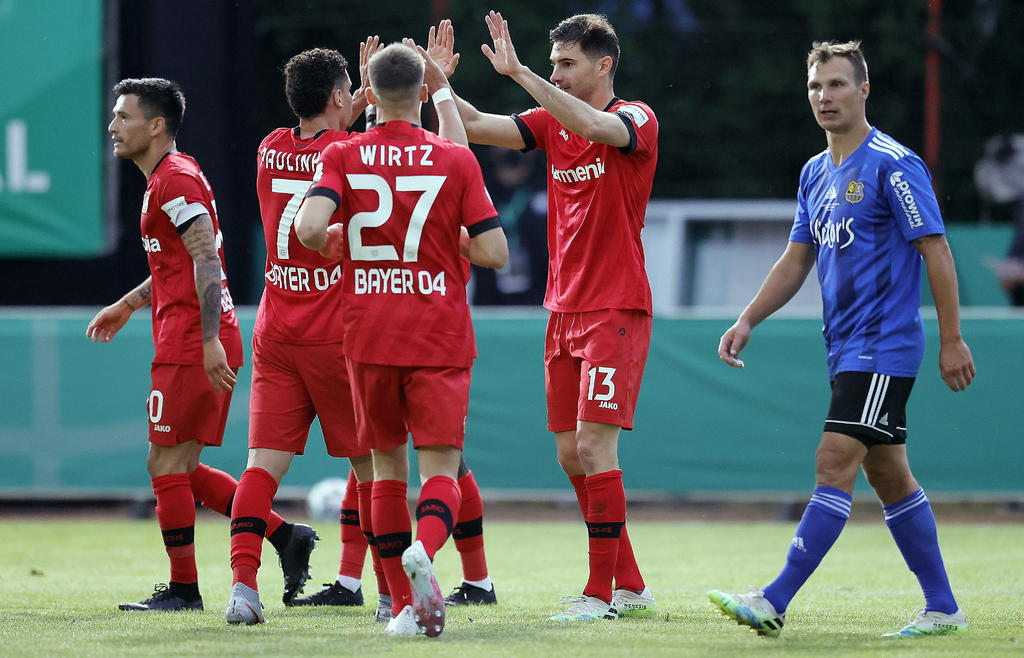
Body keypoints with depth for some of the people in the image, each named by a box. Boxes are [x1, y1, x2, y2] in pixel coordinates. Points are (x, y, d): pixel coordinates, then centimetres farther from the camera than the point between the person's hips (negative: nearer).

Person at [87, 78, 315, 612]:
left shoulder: (175, 179, -12)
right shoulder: (167, 178, 20)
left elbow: (206, 259, -21)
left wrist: (210, 340, -27)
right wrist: (128, 304, 33)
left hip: (190, 347, -10)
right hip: (197, 344, 10)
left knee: (167, 464, -4)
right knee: (179, 468, 11)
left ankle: (183, 588, 1)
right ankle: (284, 535, 9)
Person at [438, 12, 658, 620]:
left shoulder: (636, 119, -9)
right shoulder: (552, 121, 11)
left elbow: (593, 127, -30)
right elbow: (477, 126, 5)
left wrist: (518, 72, -35)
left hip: (616, 312, -8)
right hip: (564, 312, 8)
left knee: (593, 446, -14)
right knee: (571, 455, 8)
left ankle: (602, 594, -10)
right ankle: (630, 585, 18)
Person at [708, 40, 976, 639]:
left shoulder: (894, 165, -12)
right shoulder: (816, 173, 14)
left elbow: (936, 252, -12)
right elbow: (797, 260, 20)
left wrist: (953, 340, -14)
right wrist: (747, 322, 10)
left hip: (884, 347, -9)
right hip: (847, 349, 9)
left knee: (835, 463, -14)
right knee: (889, 475, 10)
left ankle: (776, 602, -19)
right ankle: (943, 608, 16)